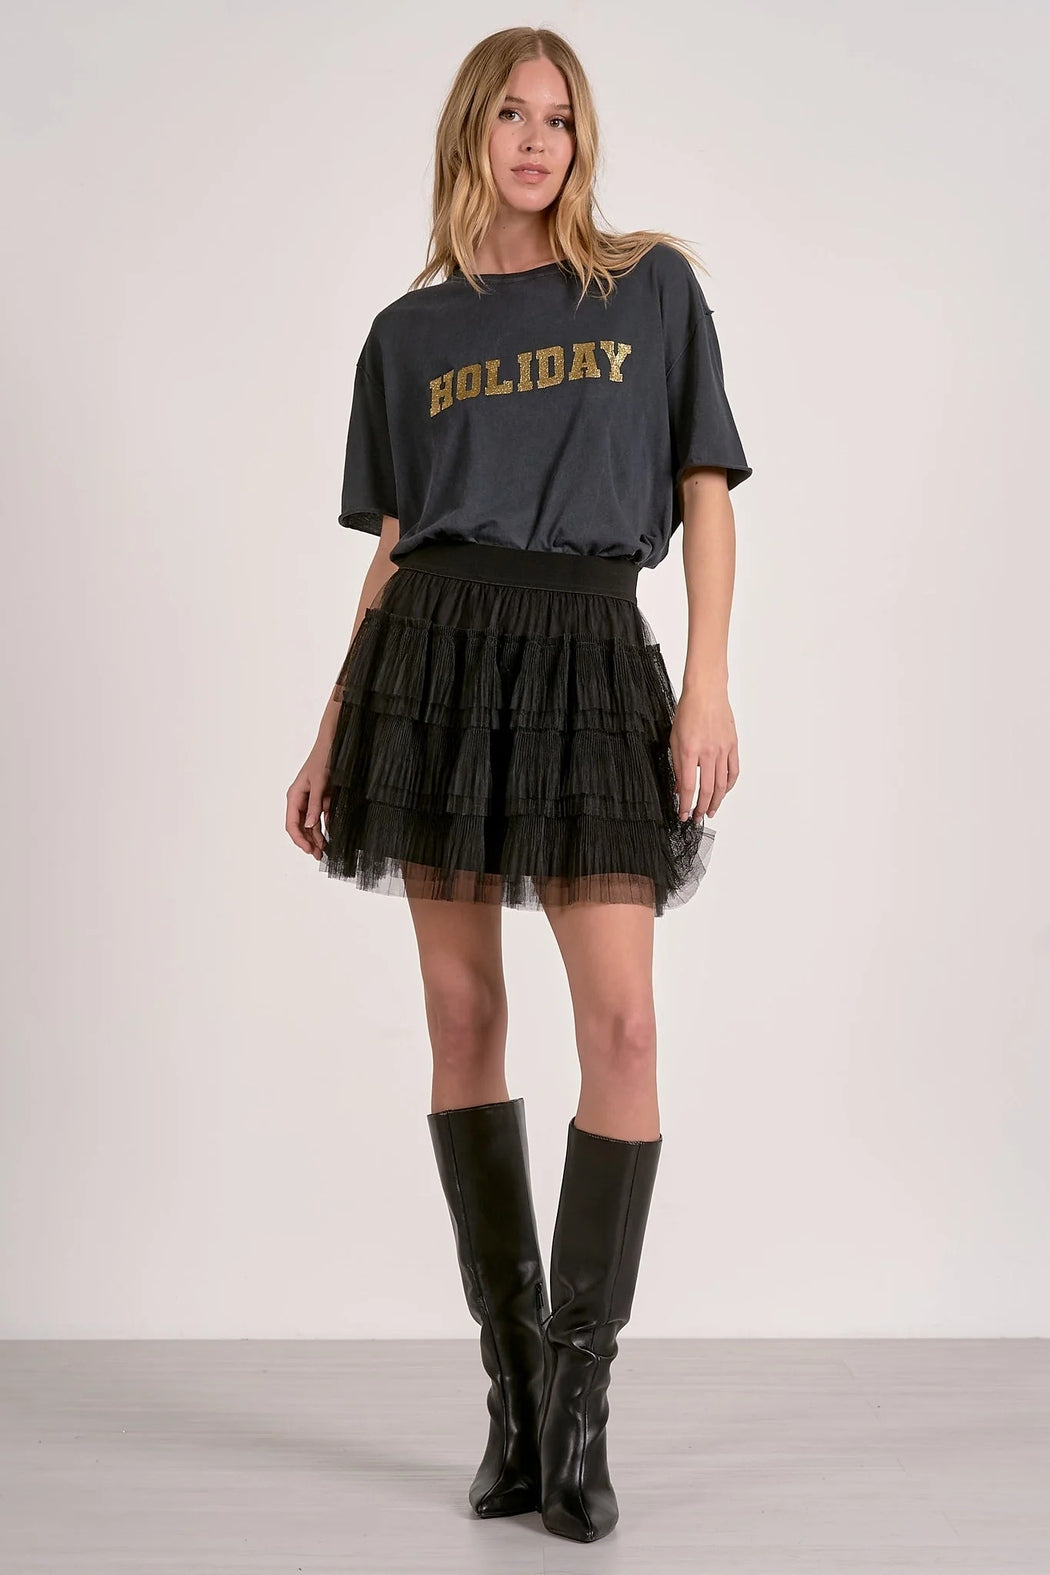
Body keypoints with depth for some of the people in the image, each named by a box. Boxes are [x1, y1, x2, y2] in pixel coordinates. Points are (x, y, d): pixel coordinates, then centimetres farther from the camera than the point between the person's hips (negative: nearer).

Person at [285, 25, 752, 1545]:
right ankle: (513, 1380, 13)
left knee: (623, 1027, -12)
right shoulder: (408, 332, 15)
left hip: (592, 655, -2)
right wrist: (331, 737, 11)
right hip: (438, 654, 2)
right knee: (465, 1021, 1)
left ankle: (579, 1392, 1)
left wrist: (709, 685, -6)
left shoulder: (654, 283, 11)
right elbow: (391, 554, 15)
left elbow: (707, 490, 6)